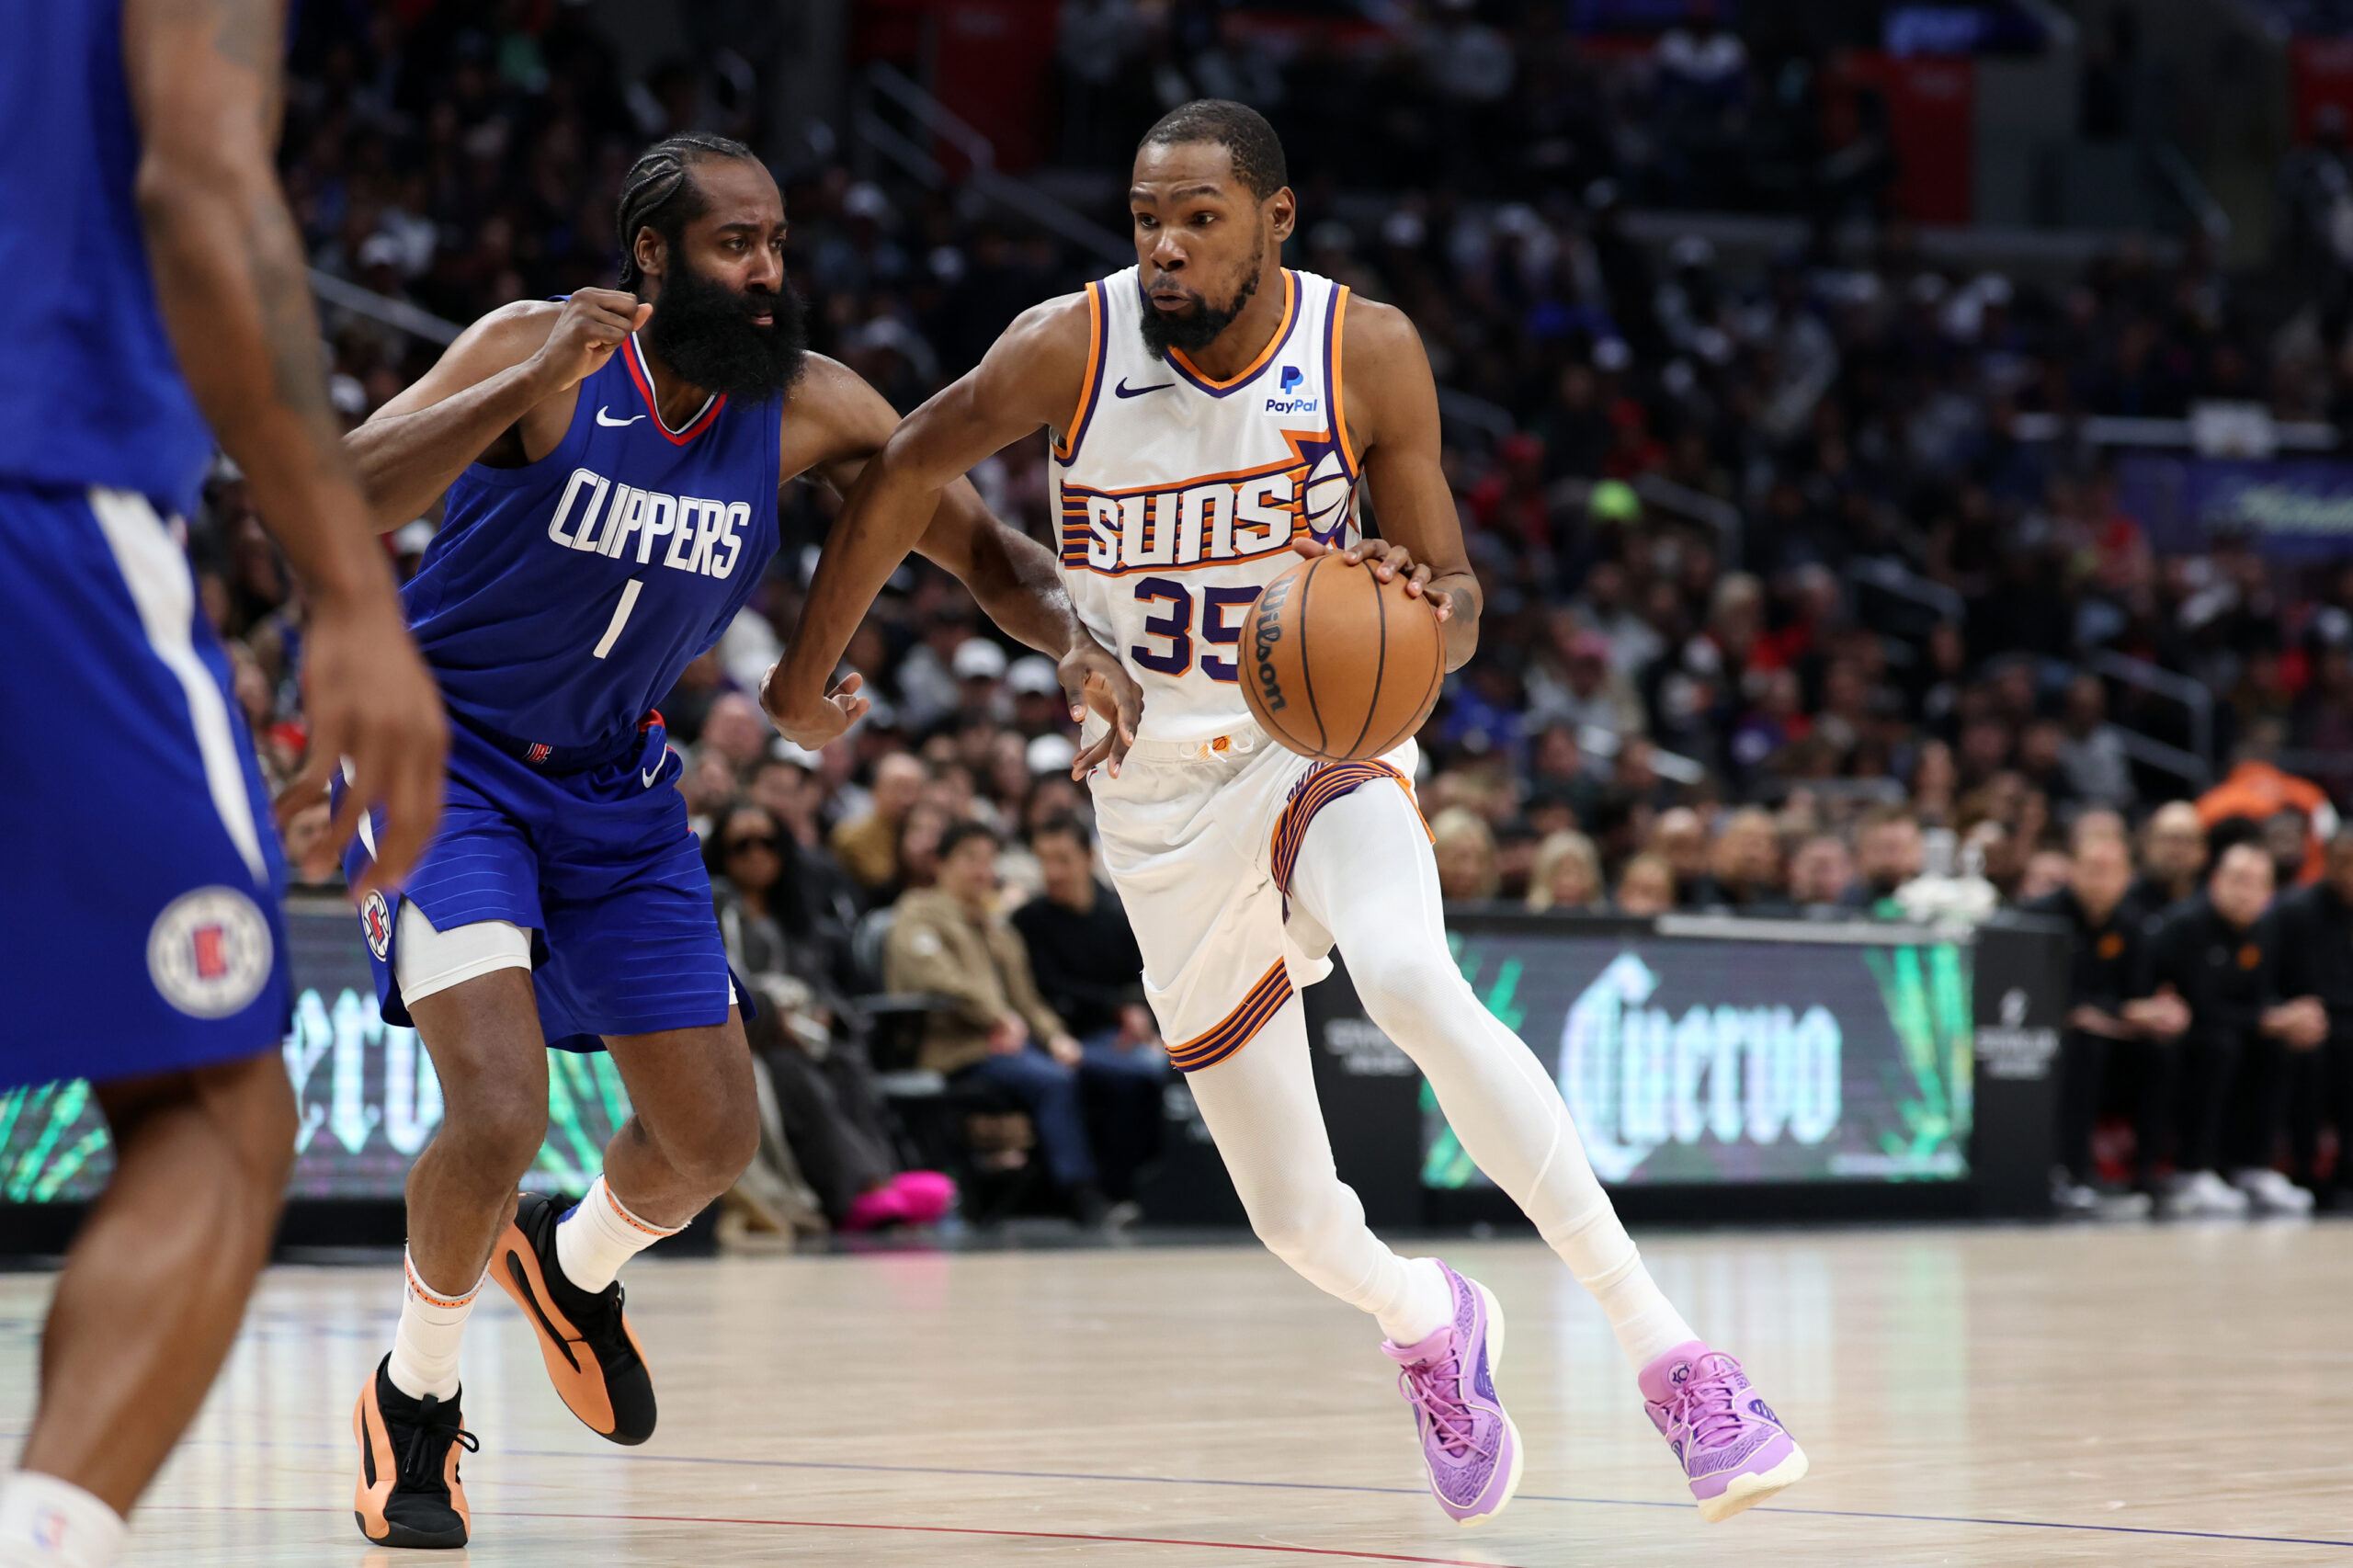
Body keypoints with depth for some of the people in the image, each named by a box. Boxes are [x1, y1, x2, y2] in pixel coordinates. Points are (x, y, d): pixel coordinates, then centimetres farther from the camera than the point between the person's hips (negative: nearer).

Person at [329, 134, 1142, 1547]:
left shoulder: (808, 408, -10)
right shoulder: (541, 354, -22)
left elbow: (988, 550, -3)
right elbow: (334, 506, -33)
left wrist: (1075, 638, -25)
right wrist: (529, 387, -43)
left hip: (614, 782, 5)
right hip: (449, 758, -5)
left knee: (716, 1138, 8)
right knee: (500, 1114, -23)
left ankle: (575, 1267, 43)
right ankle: (415, 1399, 4)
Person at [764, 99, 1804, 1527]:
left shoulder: (1369, 352, -13)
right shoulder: (1070, 349, -14)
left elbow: (1456, 598, -7)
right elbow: (908, 473, 3)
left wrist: (1424, 608, -31)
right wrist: (810, 670, 11)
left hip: (1324, 743, -1)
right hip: (1160, 802, 1)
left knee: (1416, 986, -36)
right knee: (1296, 1218, 1)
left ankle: (1667, 1354, -34)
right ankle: (1427, 1324, 40)